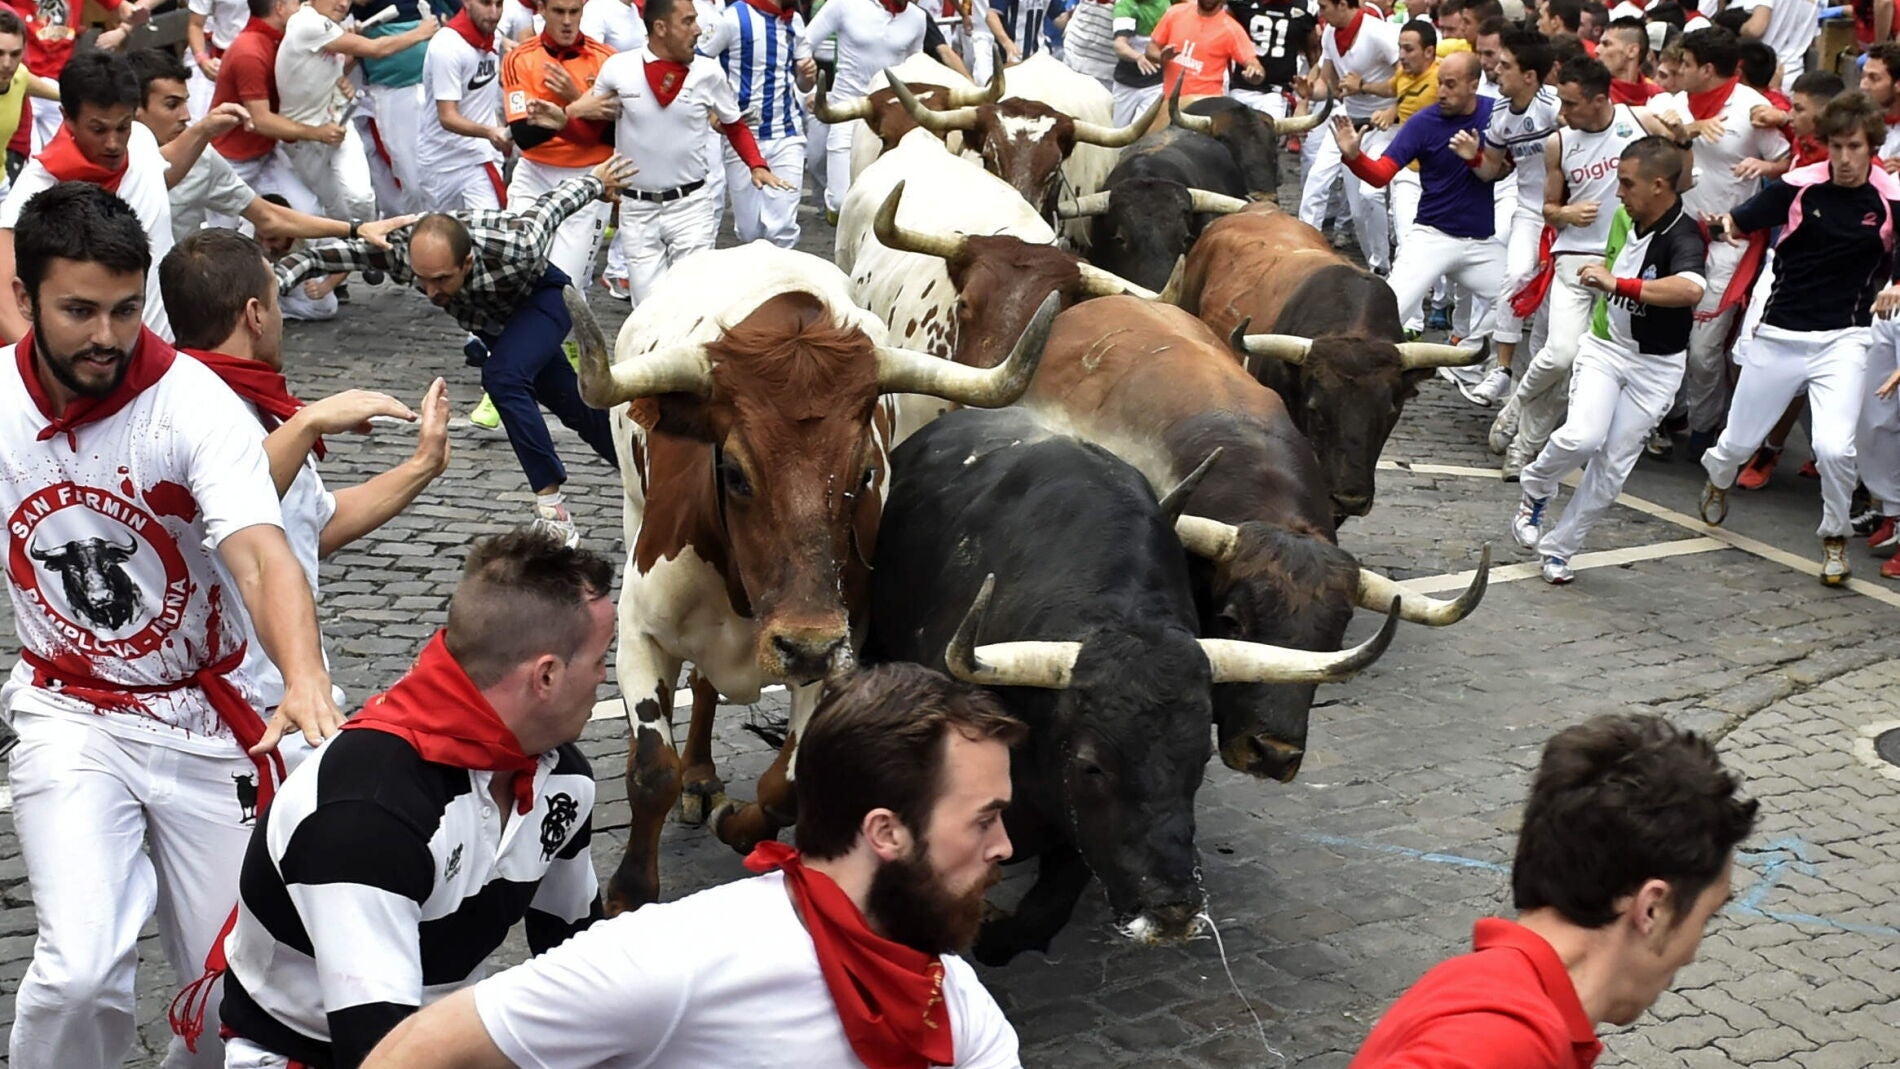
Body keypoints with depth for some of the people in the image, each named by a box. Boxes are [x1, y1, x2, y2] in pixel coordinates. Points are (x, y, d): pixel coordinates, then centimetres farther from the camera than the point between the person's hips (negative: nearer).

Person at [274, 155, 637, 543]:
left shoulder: (514, 249, -43)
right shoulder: (399, 248, -36)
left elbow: (552, 204, -24)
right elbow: (318, 254, -30)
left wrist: (596, 181, -6)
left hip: (541, 297, -5)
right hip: (492, 318, 5)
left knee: (504, 378, -32)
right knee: (574, 407, 16)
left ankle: (554, 515, -27)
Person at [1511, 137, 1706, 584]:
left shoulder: (1683, 237, -23)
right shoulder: (1623, 218, -1)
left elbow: (1690, 289, -46)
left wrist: (1620, 284, -44)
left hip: (1655, 365, -3)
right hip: (1604, 345, 3)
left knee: (1612, 469, 1)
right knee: (1582, 437, -22)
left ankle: (1557, 549, 17)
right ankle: (1536, 489, 6)